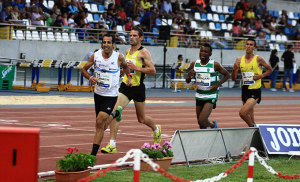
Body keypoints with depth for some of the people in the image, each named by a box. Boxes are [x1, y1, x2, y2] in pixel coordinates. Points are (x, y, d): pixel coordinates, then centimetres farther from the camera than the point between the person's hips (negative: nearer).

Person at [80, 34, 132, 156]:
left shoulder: (119, 57, -10)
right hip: (98, 94, 4)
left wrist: (129, 77, 0)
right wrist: (90, 78, -14)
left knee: (100, 122, -16)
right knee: (103, 124, 17)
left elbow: (125, 66, 14)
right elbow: (83, 70, 5)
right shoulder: (96, 56, -6)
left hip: (111, 96, -4)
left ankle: (93, 154, -12)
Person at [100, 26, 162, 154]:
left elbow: (153, 71, -15)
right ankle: (112, 145, -15)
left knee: (141, 119, 11)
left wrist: (136, 68, -23)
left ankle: (156, 129, 46)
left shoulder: (143, 52, -9)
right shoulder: (128, 51, 13)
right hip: (125, 86, 5)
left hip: (138, 88, -5)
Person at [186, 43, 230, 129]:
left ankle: (213, 125, 15)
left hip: (211, 96, -5)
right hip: (199, 95, 5)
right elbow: (187, 81, 8)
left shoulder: (215, 65, -11)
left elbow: (227, 75, 1)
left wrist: (217, 85, -13)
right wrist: (189, 76, -16)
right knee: (200, 122, 12)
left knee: (202, 120, -17)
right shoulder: (194, 64, 0)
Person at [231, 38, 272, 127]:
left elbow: (270, 70, 7)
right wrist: (234, 69, -13)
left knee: (242, 112, -20)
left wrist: (261, 76, -9)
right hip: (245, 89, 5)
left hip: (255, 91, -5)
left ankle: (252, 126, 5)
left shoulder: (258, 59, -7)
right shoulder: (239, 60, 4)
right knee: (249, 115, 15)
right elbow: (233, 79, 6)